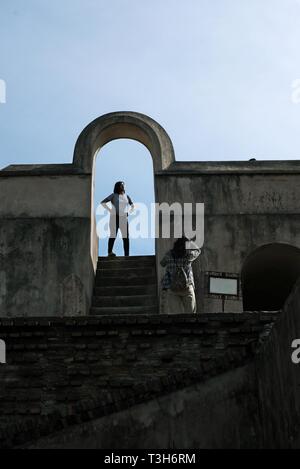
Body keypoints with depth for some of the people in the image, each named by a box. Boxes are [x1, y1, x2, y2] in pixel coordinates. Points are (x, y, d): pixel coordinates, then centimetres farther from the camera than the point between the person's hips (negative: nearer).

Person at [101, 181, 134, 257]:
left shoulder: (126, 196, 11)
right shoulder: (113, 195, -2)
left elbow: (133, 206, 24)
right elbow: (103, 202, -7)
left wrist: (128, 212, 9)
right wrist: (110, 210, -9)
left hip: (124, 218, 3)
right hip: (114, 218, -3)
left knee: (126, 236, -2)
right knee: (113, 236, 3)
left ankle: (127, 255, 0)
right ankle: (110, 252, 15)